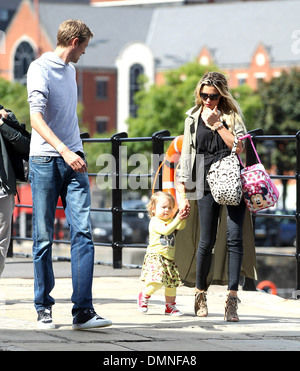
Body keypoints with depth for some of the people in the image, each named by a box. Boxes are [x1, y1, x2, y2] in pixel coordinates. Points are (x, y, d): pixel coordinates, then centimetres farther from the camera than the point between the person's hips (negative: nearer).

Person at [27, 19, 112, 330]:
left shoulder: (69, 69, 17)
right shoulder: (40, 68, -8)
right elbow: (36, 119, -19)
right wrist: (64, 151, -29)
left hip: (73, 159, 6)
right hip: (45, 160, -6)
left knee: (82, 231, -7)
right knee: (44, 237, 1)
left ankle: (83, 310, -11)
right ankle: (44, 309, 12)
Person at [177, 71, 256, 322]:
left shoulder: (232, 115, 7)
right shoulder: (193, 119, 13)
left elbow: (239, 147, -7)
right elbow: (186, 157, 13)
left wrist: (217, 124, -9)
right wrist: (182, 194, 9)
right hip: (207, 185, 1)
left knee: (234, 238, -11)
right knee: (207, 242, 0)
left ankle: (232, 300, -12)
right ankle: (200, 294, 21)